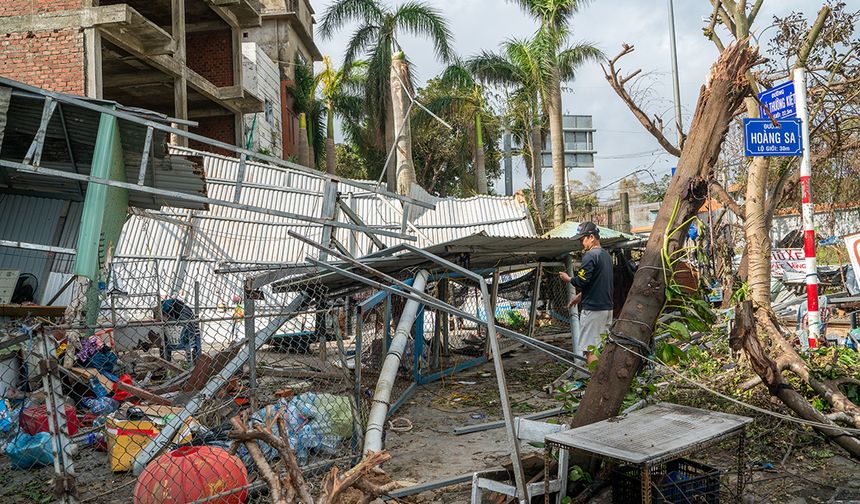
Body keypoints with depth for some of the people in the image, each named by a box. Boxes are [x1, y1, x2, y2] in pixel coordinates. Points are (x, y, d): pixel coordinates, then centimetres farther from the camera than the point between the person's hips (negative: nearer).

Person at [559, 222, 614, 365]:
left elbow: (581, 281, -20)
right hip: (607, 307, 9)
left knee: (590, 348, -6)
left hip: (592, 309, -9)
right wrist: (580, 295, 25)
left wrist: (568, 279, -1)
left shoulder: (590, 255, -14)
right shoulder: (606, 255, 15)